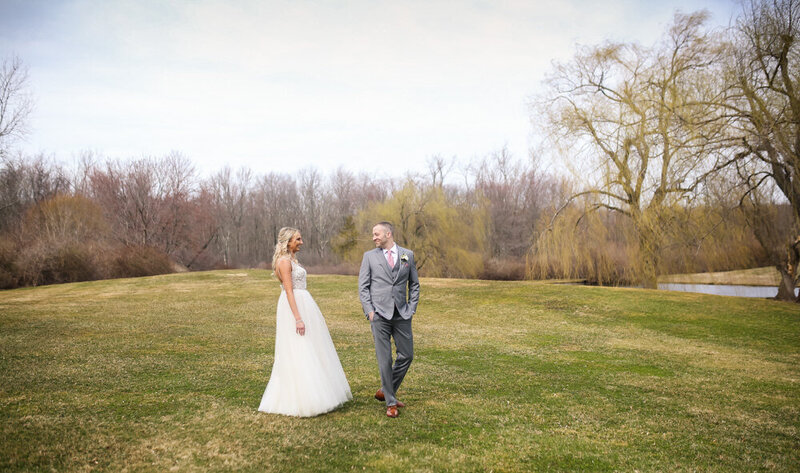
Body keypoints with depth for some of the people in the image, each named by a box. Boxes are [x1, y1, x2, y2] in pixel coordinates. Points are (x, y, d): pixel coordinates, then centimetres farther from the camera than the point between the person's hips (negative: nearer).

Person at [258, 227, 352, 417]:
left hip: (303, 305, 10)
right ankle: (299, 401, 0)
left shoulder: (291, 259, 16)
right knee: (298, 353, -6)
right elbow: (289, 291, -19)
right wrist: (298, 318, -24)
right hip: (294, 308, -10)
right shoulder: (284, 261, -13)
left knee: (309, 352, 13)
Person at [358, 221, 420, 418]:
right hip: (379, 314, -2)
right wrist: (369, 311, -6)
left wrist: (411, 309, 4)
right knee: (384, 359, -1)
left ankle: (385, 391, 24)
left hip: (402, 315, 2)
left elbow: (414, 285, 13)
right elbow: (363, 287, 4)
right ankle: (390, 402, 10)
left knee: (407, 355, 4)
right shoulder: (370, 256, 5)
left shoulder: (408, 255, 8)